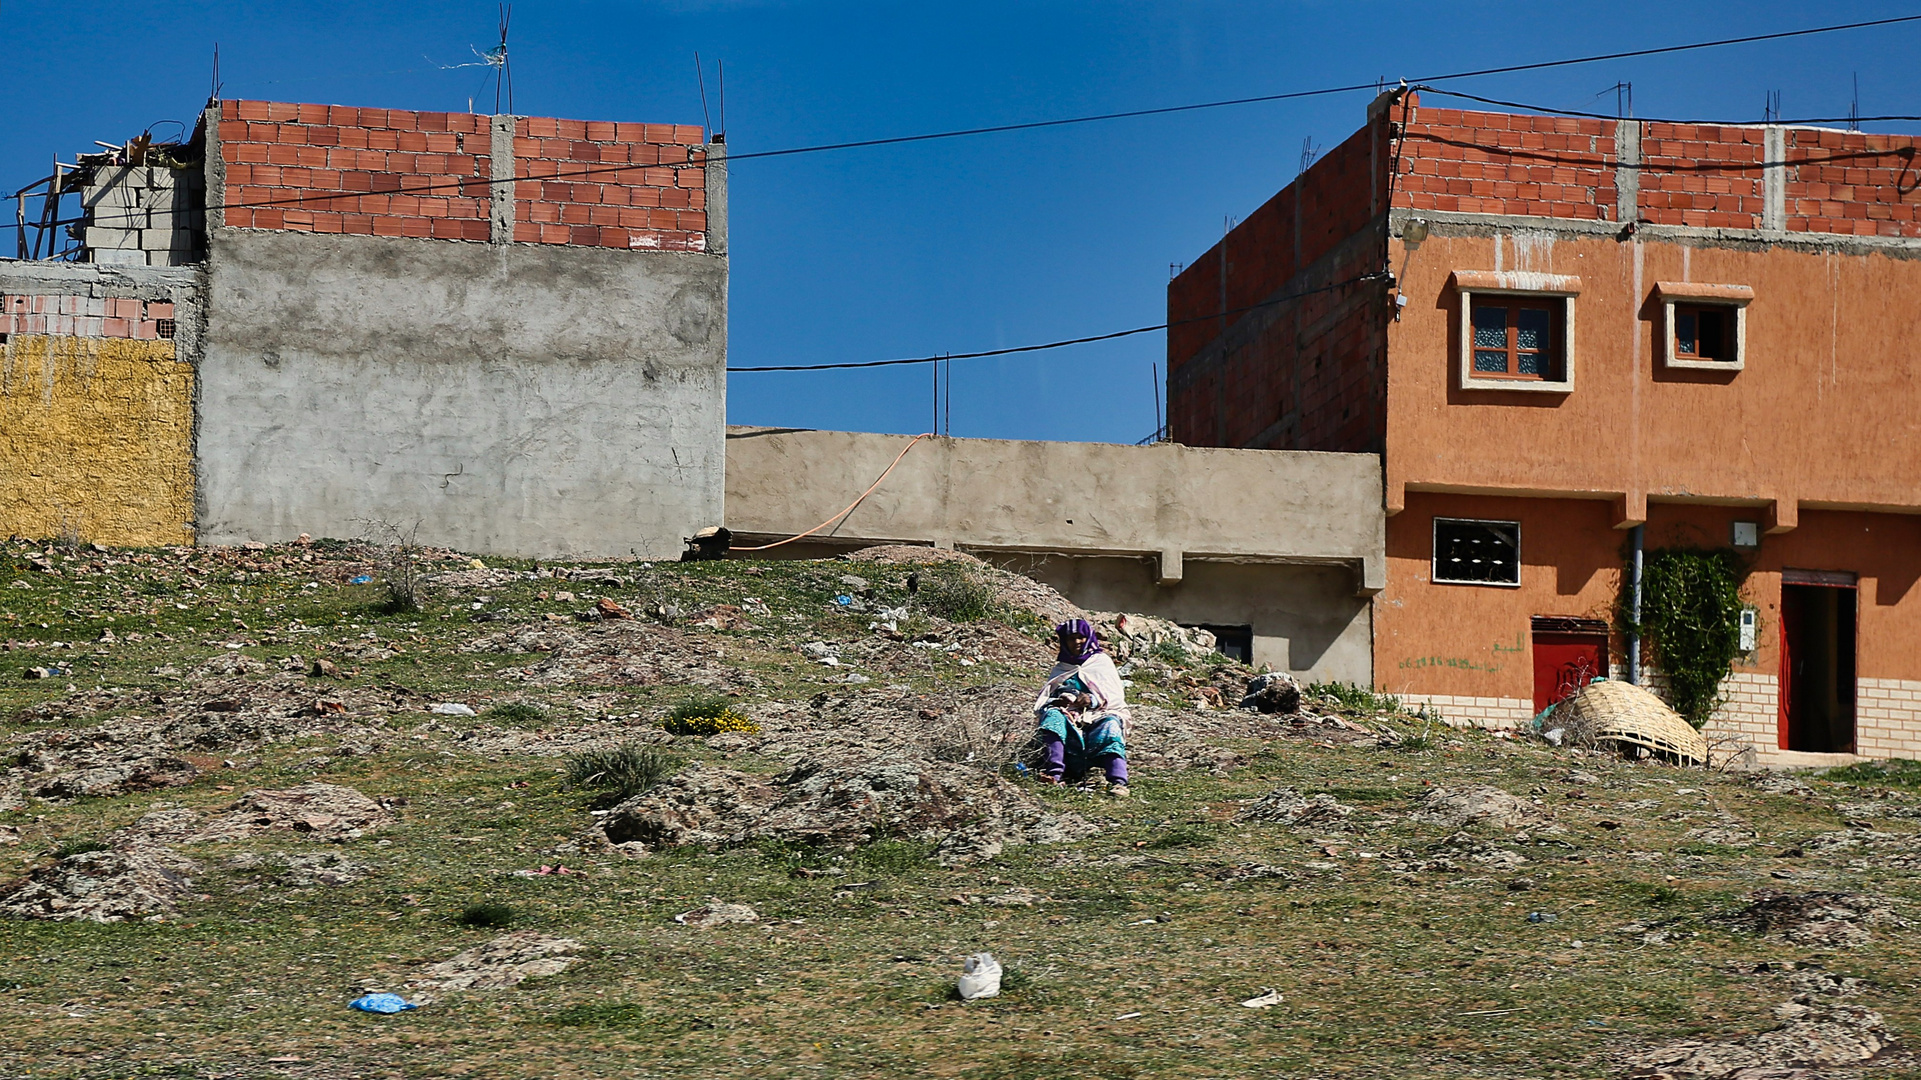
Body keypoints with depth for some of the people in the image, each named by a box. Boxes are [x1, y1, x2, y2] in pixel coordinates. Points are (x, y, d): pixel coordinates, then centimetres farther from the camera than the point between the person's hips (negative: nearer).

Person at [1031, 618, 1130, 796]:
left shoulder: (1102, 661, 22)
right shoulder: (1059, 669, 29)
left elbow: (1116, 696, 8)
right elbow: (1042, 701, 19)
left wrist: (1093, 700, -14)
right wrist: (1057, 702, -6)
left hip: (1098, 716, -2)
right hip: (1068, 717, 2)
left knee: (1110, 724, -36)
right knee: (1053, 715, -32)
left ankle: (1118, 782, -58)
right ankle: (1054, 774, -52)